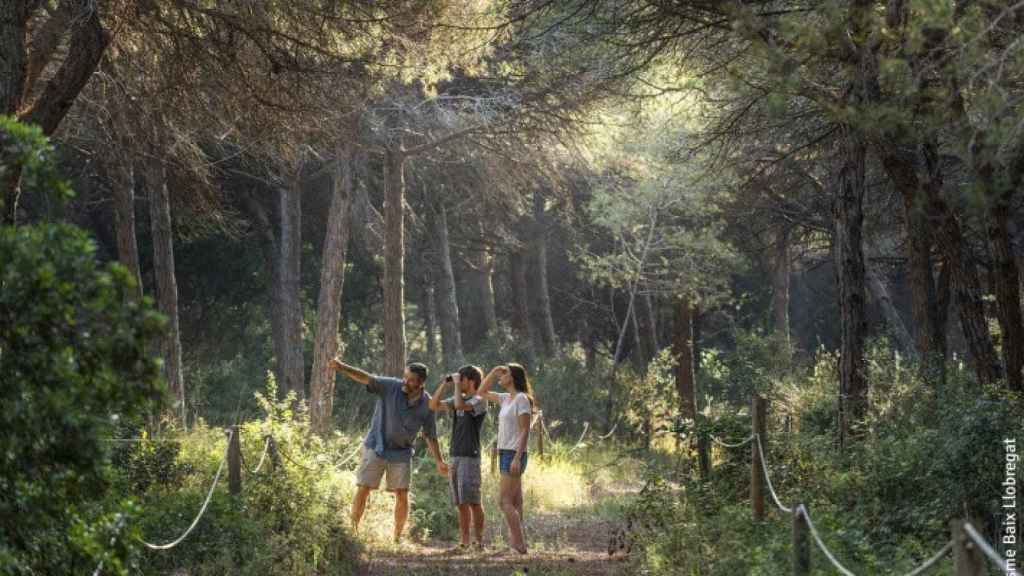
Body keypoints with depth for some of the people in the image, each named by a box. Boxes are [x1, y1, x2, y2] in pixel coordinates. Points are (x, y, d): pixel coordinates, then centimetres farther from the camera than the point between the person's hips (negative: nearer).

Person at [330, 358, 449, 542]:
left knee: (402, 495, -3)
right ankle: (352, 532, 7)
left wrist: (439, 461, -3)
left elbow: (430, 436, 3)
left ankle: (397, 538, 11)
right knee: (363, 490, -4)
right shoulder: (391, 387, -15)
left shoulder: (426, 404, -8)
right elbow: (365, 378, -27)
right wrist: (342, 367, -43)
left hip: (401, 453, 1)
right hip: (376, 447, -1)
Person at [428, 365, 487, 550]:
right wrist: (444, 384, 7)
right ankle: (464, 541, 12)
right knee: (460, 502, 8)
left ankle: (478, 539, -5)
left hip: (470, 457, -7)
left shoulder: (479, 401, -7)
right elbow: (434, 405, 12)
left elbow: (460, 405, -25)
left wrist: (456, 384, -11)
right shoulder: (458, 399, 16)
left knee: (472, 501, -9)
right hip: (454, 456, 7)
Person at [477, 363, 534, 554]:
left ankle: (519, 544, -13)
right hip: (505, 453, 9)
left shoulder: (521, 399, -11)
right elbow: (482, 393, 27)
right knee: (514, 502, 7)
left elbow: (525, 431, -16)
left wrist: (517, 458, -22)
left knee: (506, 501, -12)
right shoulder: (506, 399, 14)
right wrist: (493, 372, 15)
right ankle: (518, 543, 7)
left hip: (514, 454, -9)